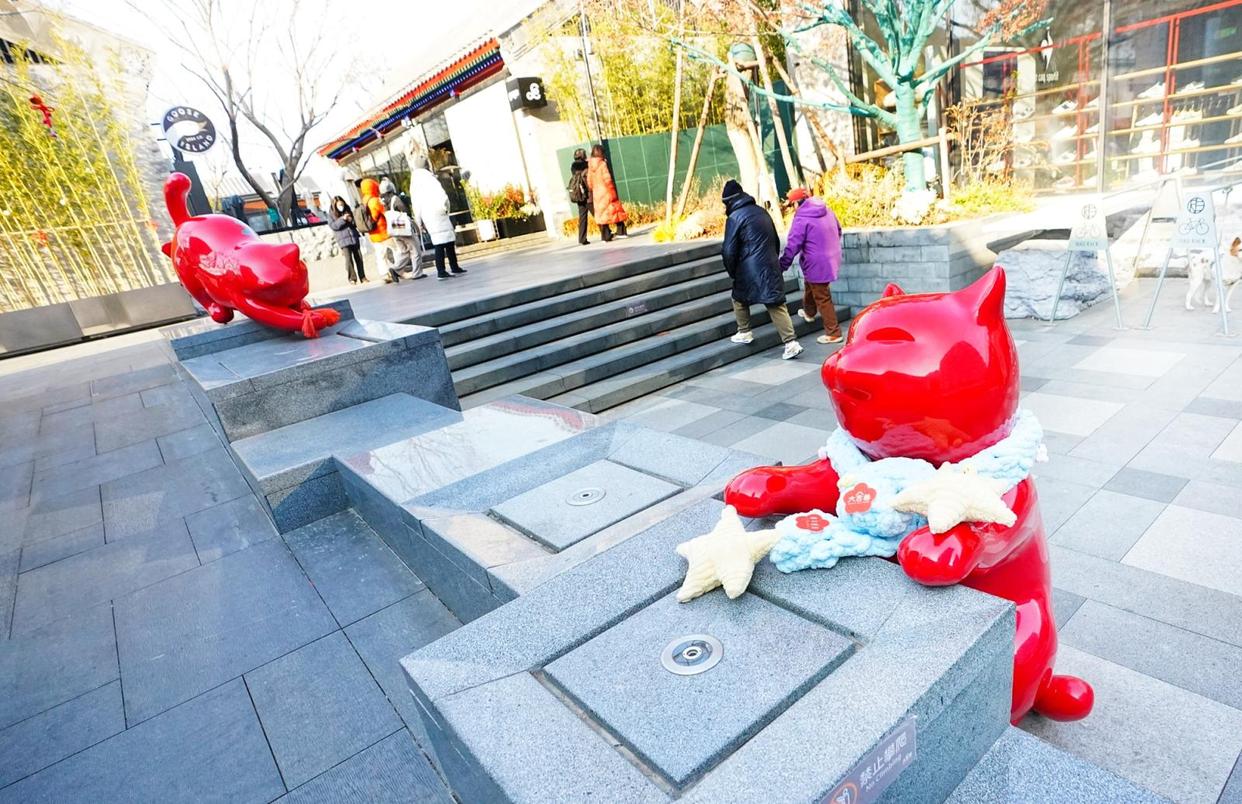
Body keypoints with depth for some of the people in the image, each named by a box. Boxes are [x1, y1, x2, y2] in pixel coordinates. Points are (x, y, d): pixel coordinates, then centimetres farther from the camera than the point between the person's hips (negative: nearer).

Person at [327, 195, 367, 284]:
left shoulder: (347, 210, 13)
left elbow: (355, 223, 19)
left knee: (359, 257, 3)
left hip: (354, 237, 4)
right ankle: (352, 278, -3)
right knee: (349, 259, -9)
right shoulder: (331, 214, 3)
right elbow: (332, 226, -8)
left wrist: (352, 220, -5)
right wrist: (342, 219, -17)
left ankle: (362, 277, 9)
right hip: (343, 240, -4)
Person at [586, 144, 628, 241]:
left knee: (601, 213, 8)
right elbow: (607, 179, -16)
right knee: (617, 210, 7)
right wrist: (612, 190, -6)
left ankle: (605, 236, 6)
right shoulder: (602, 164, -11)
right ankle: (621, 232, 4)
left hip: (596, 194, 5)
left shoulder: (590, 166, 4)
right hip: (606, 192, -5)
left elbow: (589, 181, 7)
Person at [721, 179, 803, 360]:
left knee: (739, 299, 21)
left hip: (749, 271, -5)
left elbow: (729, 251, -10)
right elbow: (776, 241, 19)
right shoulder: (762, 211, 13)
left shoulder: (734, 218, -8)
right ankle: (790, 342, -3)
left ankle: (744, 333, 28)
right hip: (771, 268, 5)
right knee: (777, 305, 3)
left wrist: (732, 272, 5)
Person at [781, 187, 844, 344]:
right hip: (831, 258, 9)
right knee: (811, 285, 31)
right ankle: (809, 312, 53)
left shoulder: (801, 219, -19)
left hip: (817, 264, -9)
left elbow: (792, 246, -19)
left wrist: (781, 266, -11)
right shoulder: (826, 210, 6)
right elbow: (838, 230, 19)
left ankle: (833, 333, 5)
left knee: (822, 298, 0)